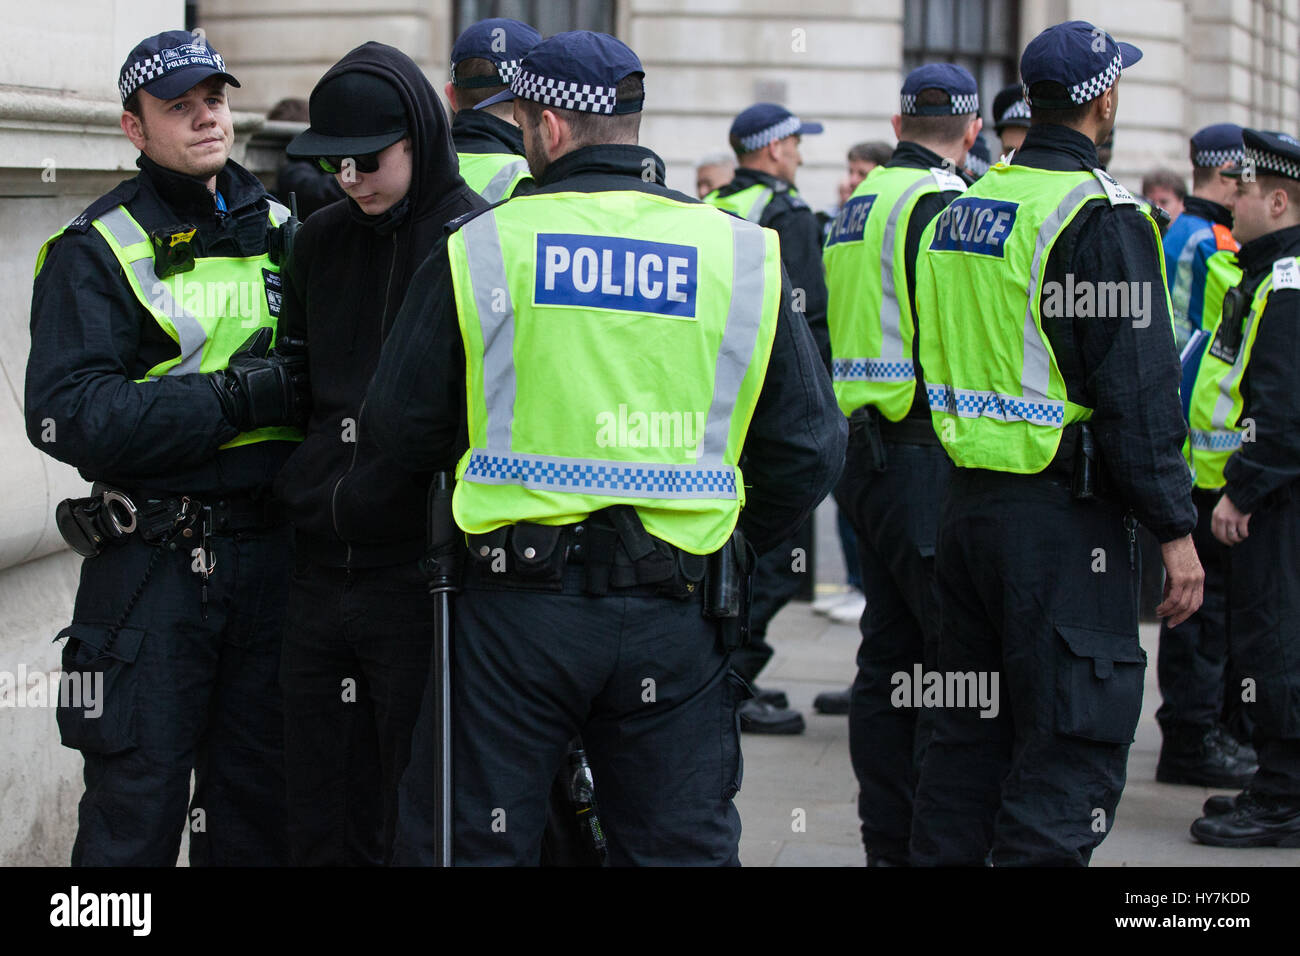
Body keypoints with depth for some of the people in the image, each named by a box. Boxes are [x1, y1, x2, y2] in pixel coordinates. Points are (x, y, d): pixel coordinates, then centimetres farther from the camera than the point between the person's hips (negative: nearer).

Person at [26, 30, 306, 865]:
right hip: (153, 567, -5)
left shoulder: (280, 227, 13)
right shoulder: (96, 253, -3)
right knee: (137, 805, -1)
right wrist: (240, 398, -19)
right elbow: (67, 415, -16)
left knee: (257, 796, 11)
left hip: (270, 550, 5)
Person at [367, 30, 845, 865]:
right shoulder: (744, 256, 2)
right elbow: (807, 449, 4)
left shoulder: (479, 249, -3)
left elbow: (402, 427, 4)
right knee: (682, 846, 11)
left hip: (517, 607, -1)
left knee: (471, 844, 8)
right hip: (675, 618, 2)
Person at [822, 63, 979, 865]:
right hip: (926, 459, -9)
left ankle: (887, 840, 17)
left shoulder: (861, 204, 16)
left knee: (890, 654, 13)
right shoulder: (942, 204, -12)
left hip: (866, 451, 9)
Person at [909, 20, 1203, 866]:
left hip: (966, 501, 8)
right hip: (1064, 511, -8)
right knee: (1070, 751, -4)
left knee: (970, 733, 16)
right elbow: (1137, 392, -16)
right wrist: (1176, 528, -12)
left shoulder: (963, 210, 12)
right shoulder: (1100, 217, -13)